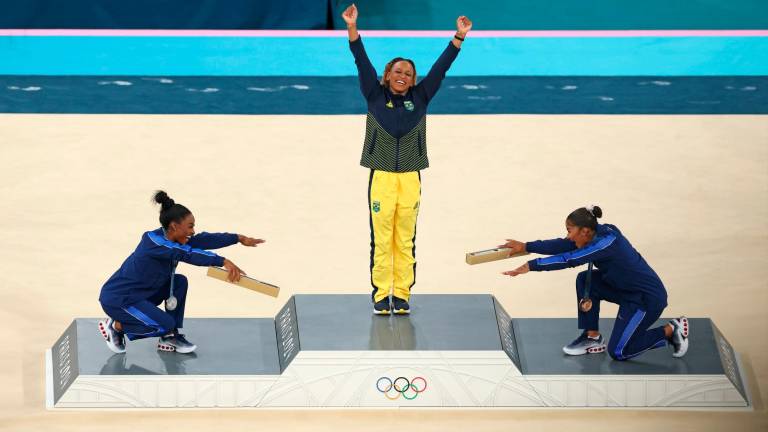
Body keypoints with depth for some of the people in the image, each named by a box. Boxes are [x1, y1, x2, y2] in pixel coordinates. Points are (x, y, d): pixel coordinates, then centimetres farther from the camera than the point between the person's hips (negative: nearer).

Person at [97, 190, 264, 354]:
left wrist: (239, 238, -2)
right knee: (165, 324, -18)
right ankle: (115, 326, 1)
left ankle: (170, 338, 7)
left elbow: (203, 240, 0)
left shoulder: (168, 237, 0)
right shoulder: (154, 241, -26)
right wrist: (223, 261, -43)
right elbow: (188, 254, -38)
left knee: (180, 282, 1)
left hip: (140, 293, 9)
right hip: (116, 299, -9)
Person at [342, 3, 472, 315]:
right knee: (381, 241, -1)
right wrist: (352, 27, -12)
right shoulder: (375, 96, 4)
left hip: (410, 179, 2)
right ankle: (381, 296, 4)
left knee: (406, 241, 4)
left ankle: (402, 295, 11)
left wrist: (460, 36, -1)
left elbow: (441, 66, 5)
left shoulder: (420, 98, 8)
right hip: (381, 177, -1)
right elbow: (362, 62, -3)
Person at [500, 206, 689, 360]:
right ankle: (592, 338, 8)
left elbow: (569, 260, -35)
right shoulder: (598, 233, -3)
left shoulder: (607, 243, -28)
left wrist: (530, 266, -35)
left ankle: (670, 331, 8)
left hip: (649, 298, -9)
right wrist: (525, 247, -3)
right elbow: (563, 245, -1)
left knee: (618, 352, -4)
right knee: (585, 280, -2)